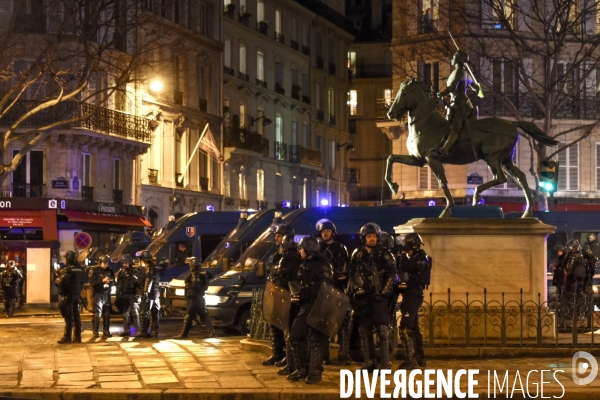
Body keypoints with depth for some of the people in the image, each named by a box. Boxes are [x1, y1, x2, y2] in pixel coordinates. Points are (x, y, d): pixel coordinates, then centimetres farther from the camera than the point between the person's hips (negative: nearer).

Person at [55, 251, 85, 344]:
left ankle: (67, 337, -6)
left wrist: (57, 280, -2)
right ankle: (77, 337, 12)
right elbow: (82, 282, 15)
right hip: (77, 295, 8)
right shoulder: (80, 269, 9)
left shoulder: (68, 269, -16)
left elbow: (62, 282, -21)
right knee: (76, 315, 10)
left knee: (68, 316, -6)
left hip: (68, 295, -8)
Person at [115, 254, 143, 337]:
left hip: (133, 295, -5)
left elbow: (140, 283, -3)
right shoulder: (121, 272, 11)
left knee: (134, 311, -12)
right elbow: (118, 285, 16)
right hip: (124, 295, 5)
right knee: (125, 313, 7)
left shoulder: (135, 272, -2)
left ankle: (138, 330, -12)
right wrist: (118, 296, 15)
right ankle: (126, 330, 12)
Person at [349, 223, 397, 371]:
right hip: (362, 297, 4)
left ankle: (385, 363, -10)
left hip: (379, 296, -4)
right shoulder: (357, 254, 7)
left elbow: (392, 274, -4)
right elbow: (353, 274, 12)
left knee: (382, 330, -10)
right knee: (364, 331, 6)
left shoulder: (384, 253, -2)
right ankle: (369, 363, 13)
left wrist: (384, 291, -9)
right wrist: (357, 289, 2)